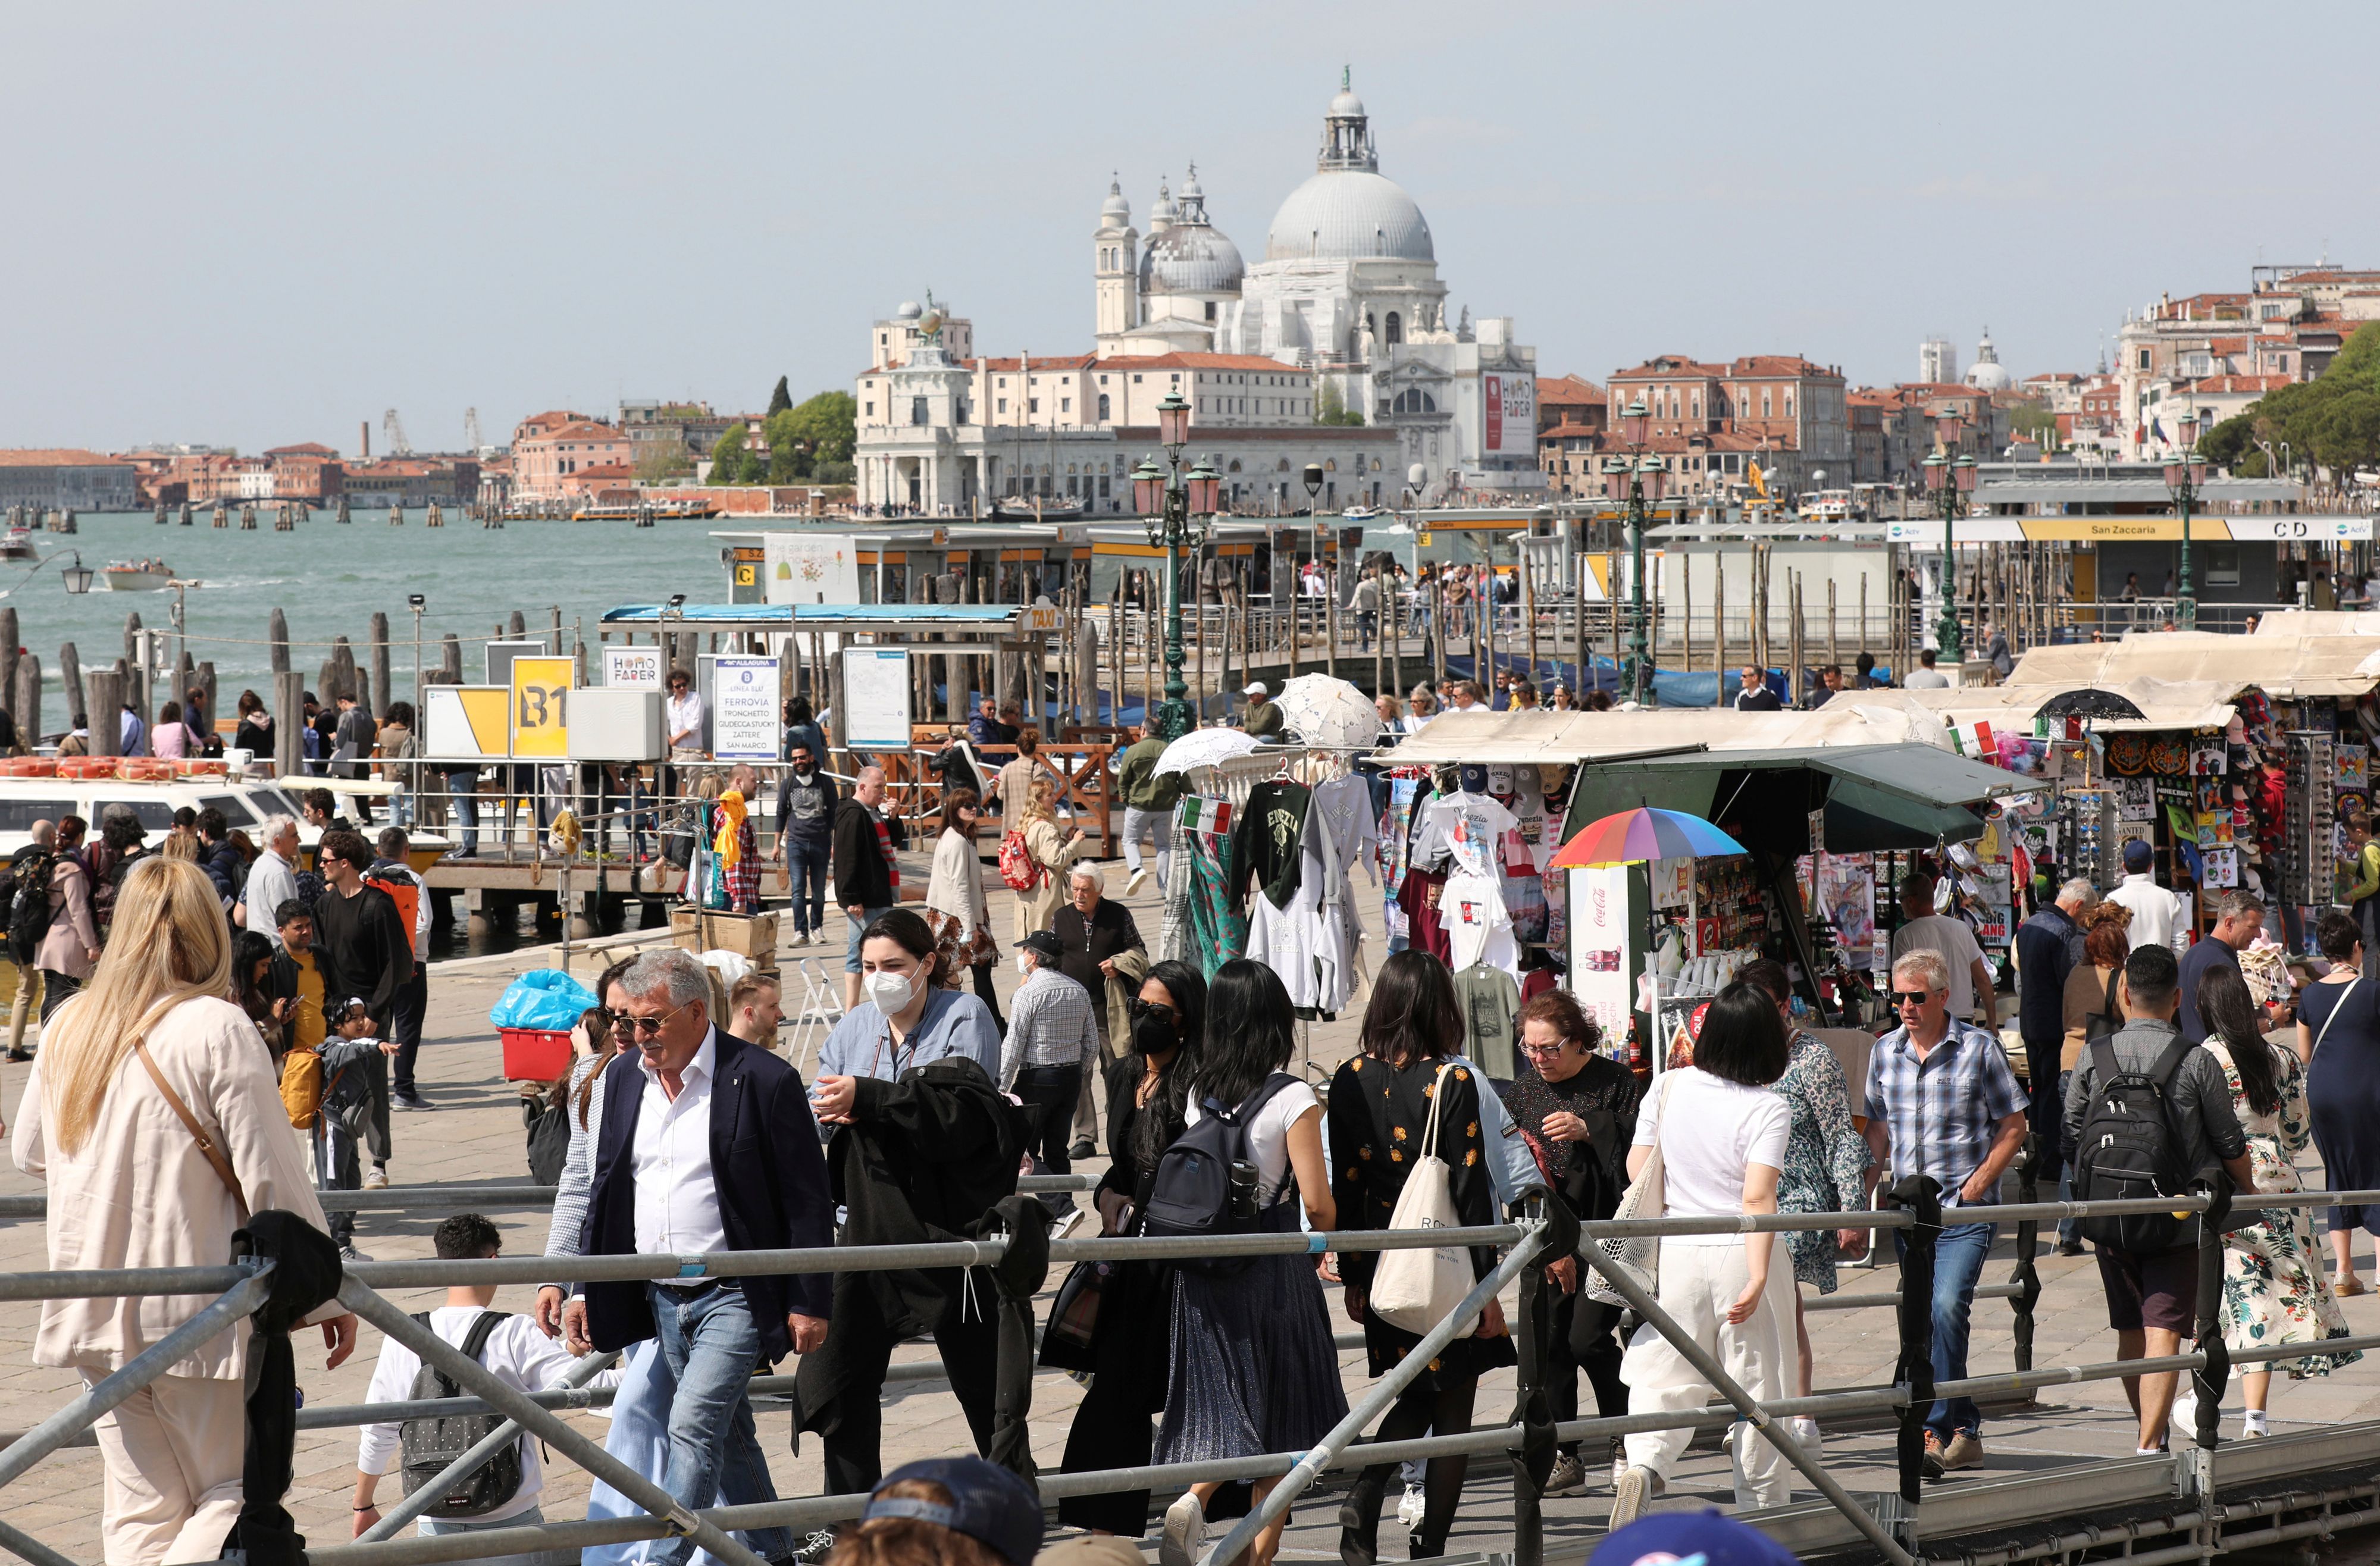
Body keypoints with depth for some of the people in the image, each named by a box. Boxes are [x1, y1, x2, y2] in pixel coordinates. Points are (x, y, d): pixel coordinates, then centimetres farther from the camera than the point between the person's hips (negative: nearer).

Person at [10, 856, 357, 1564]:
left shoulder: (69, 1027, 5)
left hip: (92, 1311, 6)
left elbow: (29, 1153, 19)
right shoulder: (218, 1030, -13)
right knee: (239, 1491, 5)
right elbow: (274, 1178, -12)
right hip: (198, 1311, -6)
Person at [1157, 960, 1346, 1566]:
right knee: (1278, 1413, 9)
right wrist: (1328, 1238, 8)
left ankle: (1193, 1499, -15)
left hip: (1203, 1264, 4)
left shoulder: (1198, 1091, 2)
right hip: (1273, 1266, -4)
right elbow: (1316, 1202, -13)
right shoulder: (1292, 1098, -12)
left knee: (1222, 1402, 12)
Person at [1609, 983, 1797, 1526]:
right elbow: (1757, 1198, -21)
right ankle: (1765, 1497, 20)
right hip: (1741, 1255, -3)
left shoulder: (1670, 1087, -2)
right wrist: (1758, 1280, -24)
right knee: (1756, 1380, 10)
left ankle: (1644, 1464, -19)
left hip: (1678, 1252, 3)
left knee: (1666, 1374, 7)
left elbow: (1638, 1167, 5)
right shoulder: (1768, 1109, -12)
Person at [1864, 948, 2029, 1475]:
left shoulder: (1979, 1049, -4)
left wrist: (1976, 1184, -9)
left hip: (1965, 1212, -5)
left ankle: (1935, 1429, -22)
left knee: (1946, 1307, -21)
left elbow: (2013, 1126, 0)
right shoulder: (1885, 1052, 9)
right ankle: (1965, 1433, 21)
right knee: (1928, 1321, 10)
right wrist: (1873, 1182, 5)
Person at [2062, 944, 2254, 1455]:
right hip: (2179, 1217, -3)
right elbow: (2230, 1144, -1)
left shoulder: (2094, 1058, -3)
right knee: (2162, 1335, -4)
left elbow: (2071, 1135, 5)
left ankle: (2152, 1434, 30)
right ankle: (2150, 1446, -14)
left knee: (2130, 1333, 16)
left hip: (2109, 1219, 3)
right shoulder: (2197, 1062, -9)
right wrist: (2250, 1191, 18)